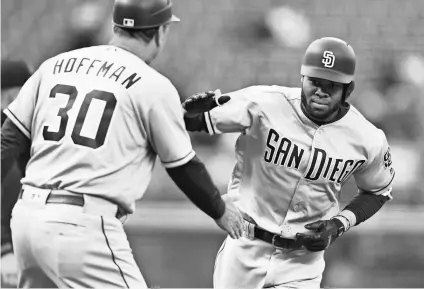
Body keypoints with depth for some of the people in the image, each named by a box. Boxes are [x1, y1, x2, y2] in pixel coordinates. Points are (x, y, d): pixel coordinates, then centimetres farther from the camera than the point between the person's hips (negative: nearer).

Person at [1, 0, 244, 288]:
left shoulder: (56, 65, 14)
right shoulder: (154, 86, -1)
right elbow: (183, 167, 6)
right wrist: (220, 211, 22)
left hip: (27, 218, 7)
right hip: (85, 224, -7)